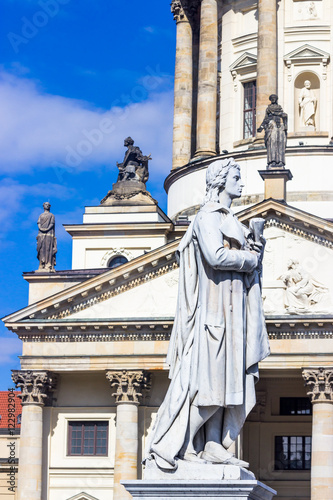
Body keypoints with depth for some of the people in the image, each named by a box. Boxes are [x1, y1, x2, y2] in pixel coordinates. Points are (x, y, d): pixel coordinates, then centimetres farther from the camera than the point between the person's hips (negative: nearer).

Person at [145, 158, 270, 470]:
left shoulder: (229, 220, 23)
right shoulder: (208, 216, -7)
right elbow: (216, 256, -21)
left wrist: (254, 253, 3)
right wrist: (251, 259, -9)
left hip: (232, 313, 10)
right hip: (213, 309, -10)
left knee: (230, 381, 3)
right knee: (204, 380, -13)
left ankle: (213, 447, 2)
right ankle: (166, 445, -11)